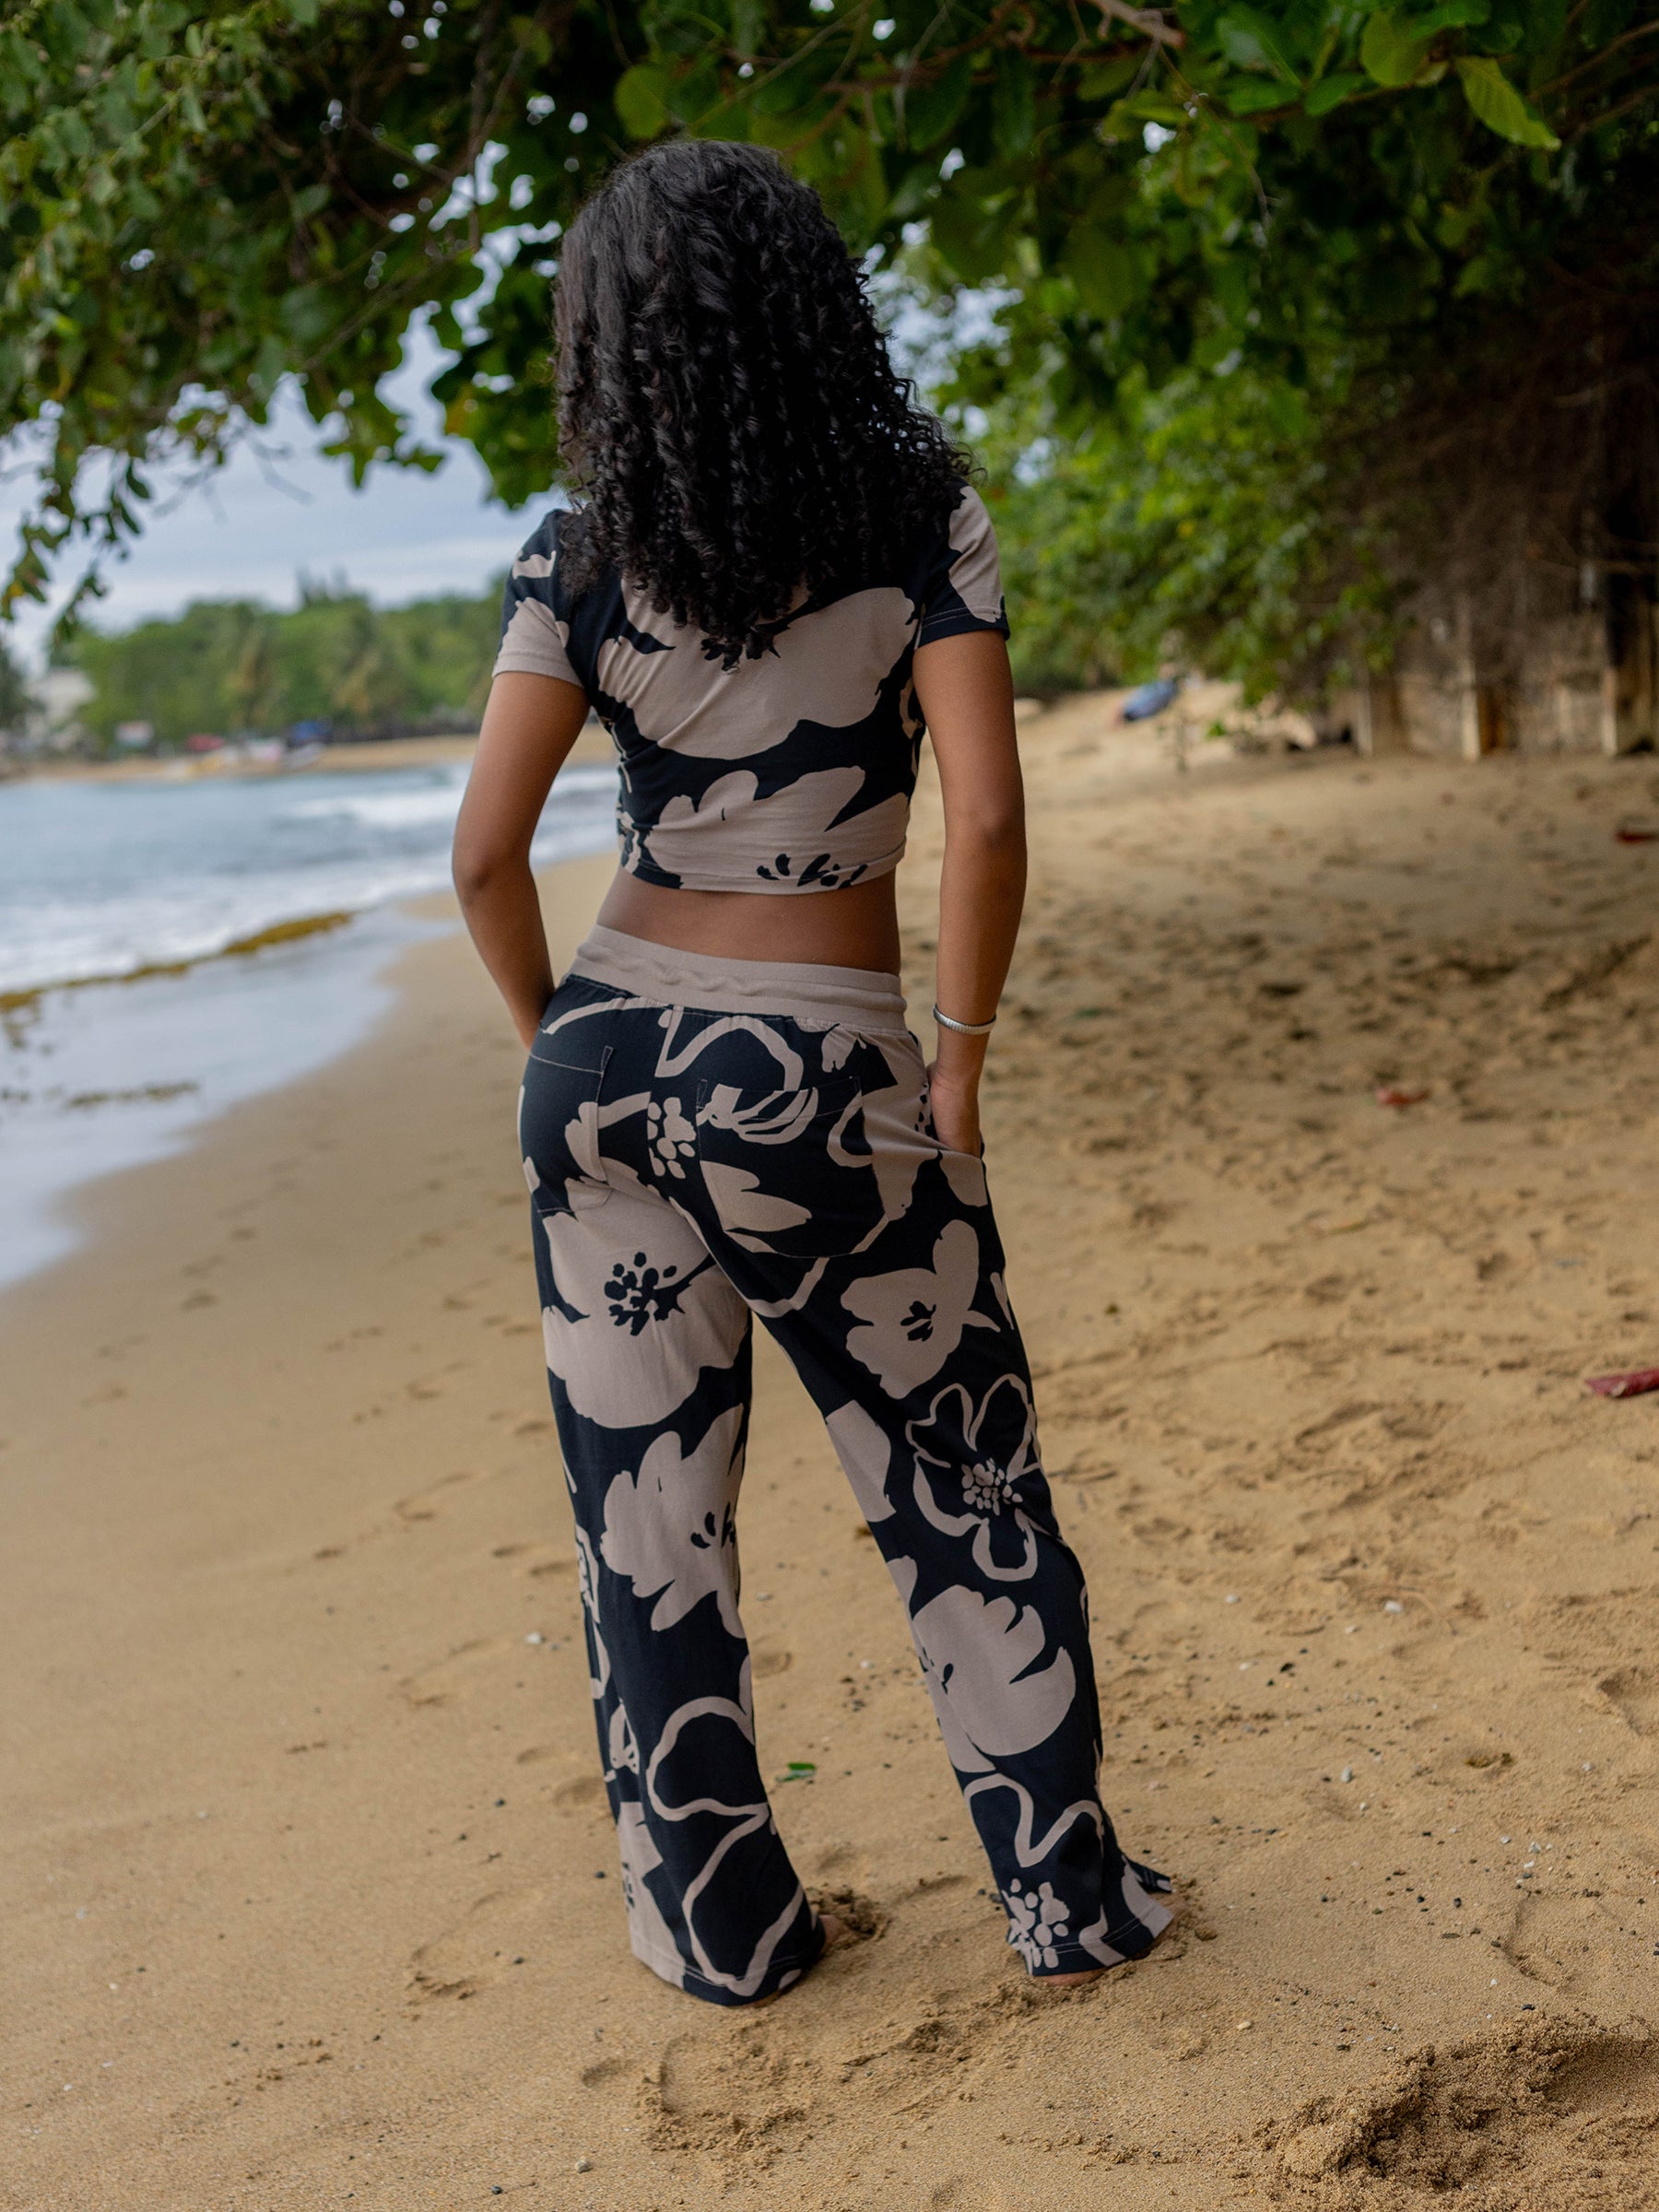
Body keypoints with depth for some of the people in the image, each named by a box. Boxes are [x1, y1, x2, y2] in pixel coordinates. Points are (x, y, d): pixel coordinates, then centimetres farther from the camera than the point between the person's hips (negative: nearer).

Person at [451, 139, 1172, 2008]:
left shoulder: (582, 556, -1)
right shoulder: (920, 515, -5)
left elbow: (487, 855, -6)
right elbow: (985, 822, -14)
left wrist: (557, 1044, 9)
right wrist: (961, 1059, -2)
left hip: (613, 1059, 2)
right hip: (821, 1080, -2)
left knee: (647, 1516, 11)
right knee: (965, 1497, 13)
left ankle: (720, 1928, 24)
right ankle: (1067, 1899, 23)